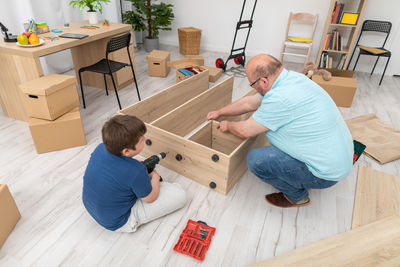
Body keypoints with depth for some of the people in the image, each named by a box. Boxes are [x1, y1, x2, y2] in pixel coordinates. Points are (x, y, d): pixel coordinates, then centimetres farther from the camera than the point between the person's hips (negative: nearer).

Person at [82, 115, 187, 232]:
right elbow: (150, 198, -14)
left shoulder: (101, 147, -14)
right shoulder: (136, 171, -34)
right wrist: (155, 177, 3)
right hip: (118, 223, -7)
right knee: (180, 195, -9)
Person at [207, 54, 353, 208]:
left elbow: (245, 131, -17)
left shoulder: (280, 98, -29)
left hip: (326, 172, -9)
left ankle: (297, 195, 9)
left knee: (255, 159, -16)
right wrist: (219, 113, 20)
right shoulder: (290, 77, 0)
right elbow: (249, 103, 10)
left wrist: (227, 126, 6)